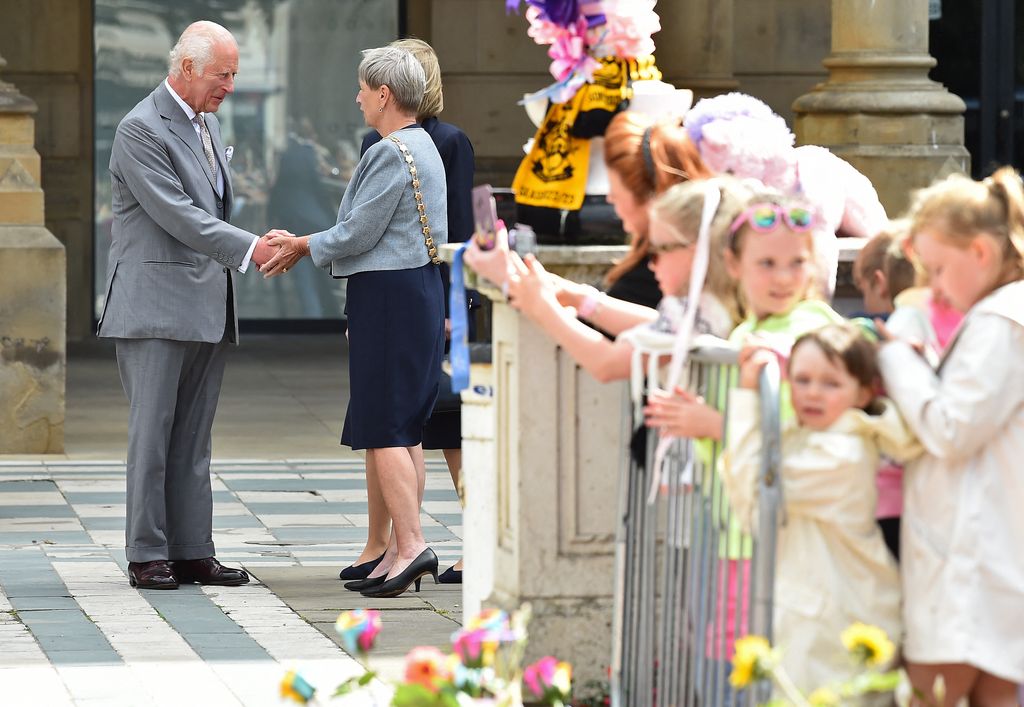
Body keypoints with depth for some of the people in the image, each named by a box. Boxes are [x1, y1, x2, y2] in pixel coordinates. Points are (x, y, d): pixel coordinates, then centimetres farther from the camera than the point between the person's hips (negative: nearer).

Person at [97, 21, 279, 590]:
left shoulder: (209, 124, 17)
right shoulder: (142, 129, -11)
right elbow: (175, 215, -19)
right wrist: (250, 248, -21)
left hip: (207, 308, 8)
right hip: (157, 305, -8)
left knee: (194, 438, 8)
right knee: (153, 432, -5)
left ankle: (192, 552, 9)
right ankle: (147, 555, -1)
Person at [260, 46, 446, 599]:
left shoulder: (391, 153, -16)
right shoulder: (422, 146, 16)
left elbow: (358, 234, -16)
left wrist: (304, 246, 1)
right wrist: (302, 246, 17)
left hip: (389, 296, -10)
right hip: (420, 289, 10)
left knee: (382, 428, -9)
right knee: (405, 430, 10)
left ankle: (410, 543, -15)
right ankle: (401, 552, 11)